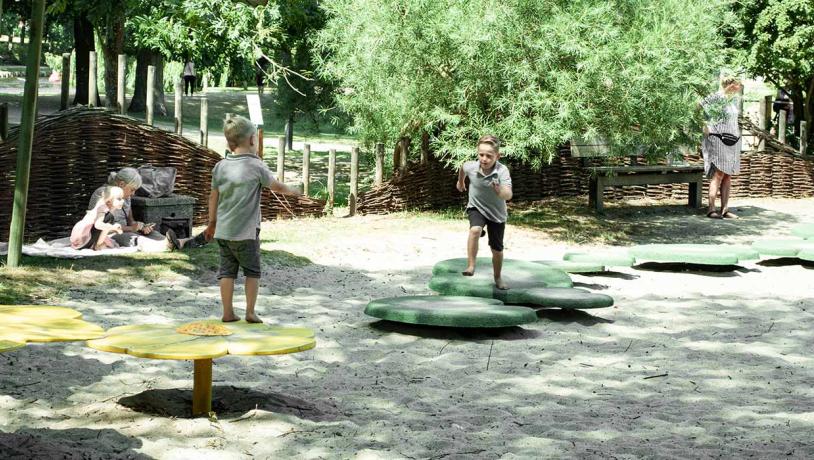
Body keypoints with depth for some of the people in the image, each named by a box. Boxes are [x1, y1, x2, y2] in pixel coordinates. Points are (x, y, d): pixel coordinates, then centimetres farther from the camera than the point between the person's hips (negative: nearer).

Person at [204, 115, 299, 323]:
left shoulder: (220, 166, 5)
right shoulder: (256, 166, -9)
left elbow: (214, 196, 11)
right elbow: (276, 185, 4)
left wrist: (212, 223, 22)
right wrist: (291, 191, 25)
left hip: (223, 230, 4)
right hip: (246, 231, -4)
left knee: (227, 270, 10)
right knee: (252, 271, 8)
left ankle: (228, 312, 11)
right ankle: (250, 312, 7)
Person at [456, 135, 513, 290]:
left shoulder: (502, 171, -30)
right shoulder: (471, 167, -21)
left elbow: (508, 195, -42)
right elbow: (462, 167, 6)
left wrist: (500, 191, -64)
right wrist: (460, 181, 25)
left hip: (496, 213, 0)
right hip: (476, 208, 0)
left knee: (497, 249, 11)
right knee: (475, 230, -33)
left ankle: (497, 278, 36)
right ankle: (470, 266, -27)